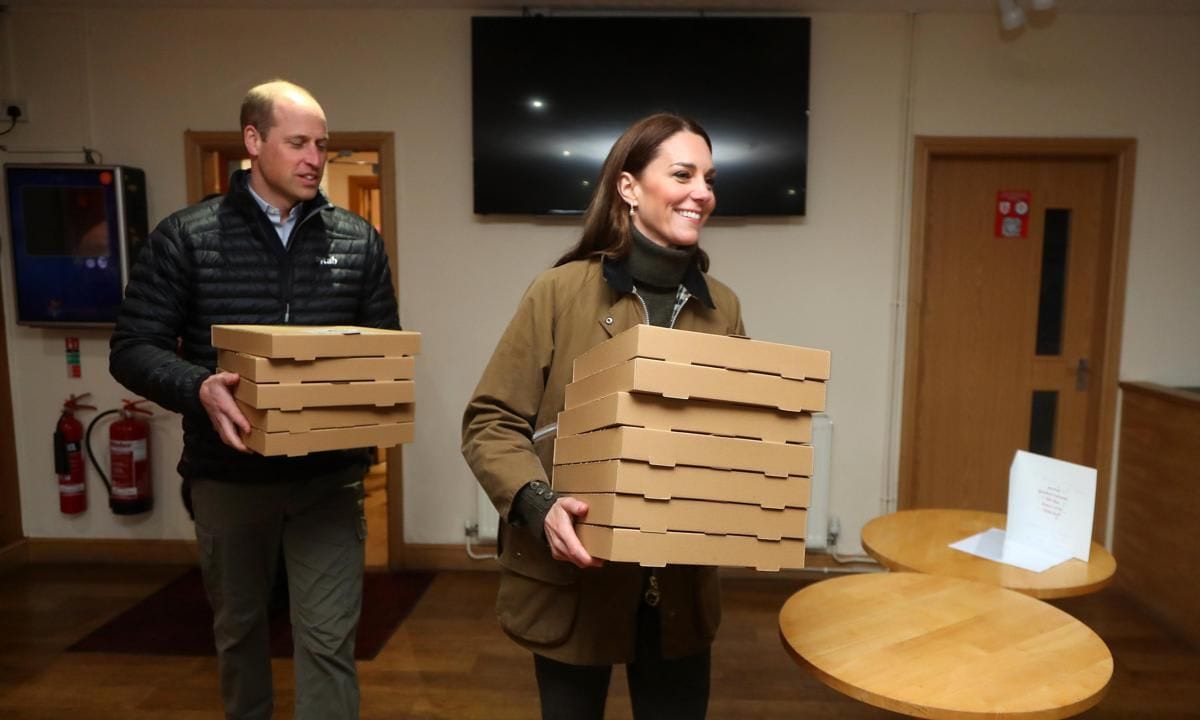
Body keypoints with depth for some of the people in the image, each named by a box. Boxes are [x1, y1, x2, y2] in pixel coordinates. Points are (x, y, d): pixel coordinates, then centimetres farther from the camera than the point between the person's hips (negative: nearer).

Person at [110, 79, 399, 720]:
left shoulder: (358, 240, 2)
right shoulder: (185, 236, -4)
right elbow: (133, 349, -4)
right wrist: (198, 388, -25)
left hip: (329, 475, 0)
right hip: (228, 474, 1)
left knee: (328, 638, 3)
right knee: (237, 625, 22)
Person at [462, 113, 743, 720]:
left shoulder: (721, 308, 3)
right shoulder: (561, 291, -11)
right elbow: (490, 423, -9)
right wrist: (538, 505, -24)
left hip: (680, 585, 4)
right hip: (572, 582, -3)